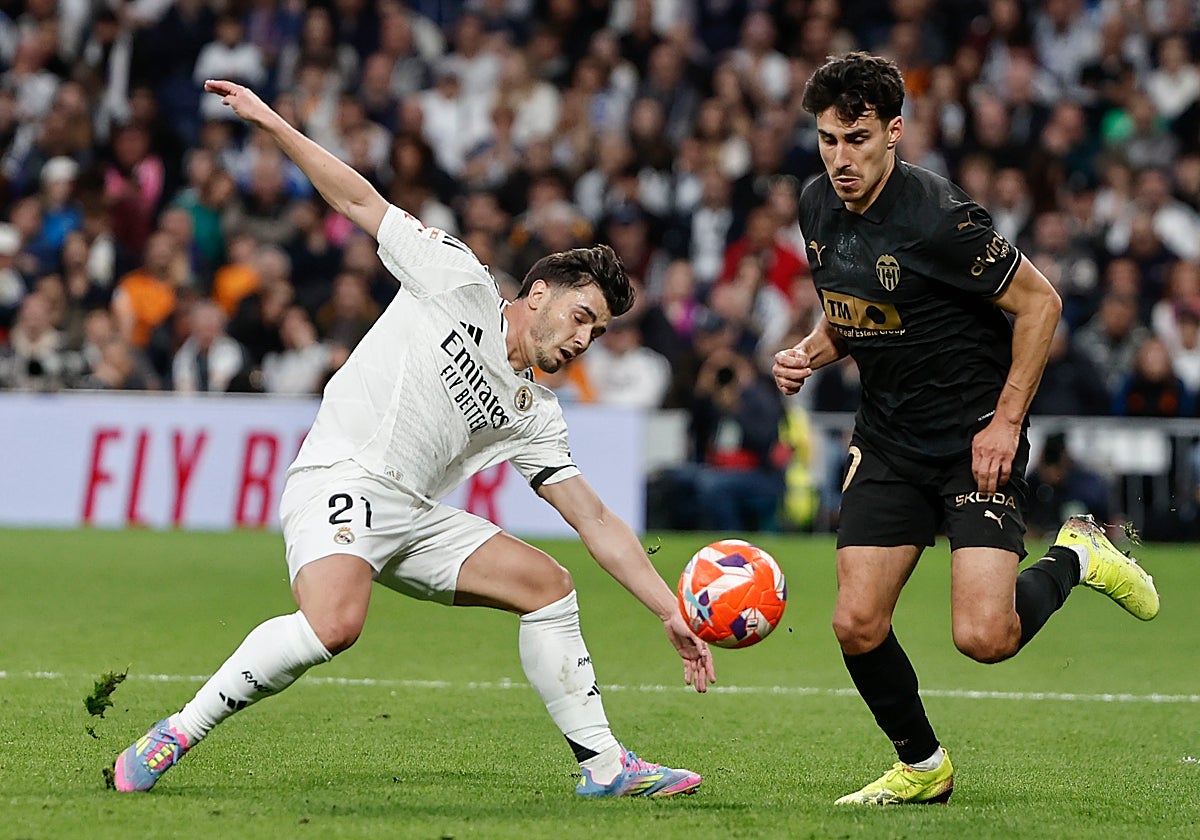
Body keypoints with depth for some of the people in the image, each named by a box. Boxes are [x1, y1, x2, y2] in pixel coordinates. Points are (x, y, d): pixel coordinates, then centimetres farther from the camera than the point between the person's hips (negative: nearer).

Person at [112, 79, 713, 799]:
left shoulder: (534, 416, 18)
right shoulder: (461, 280, 3)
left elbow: (597, 521, 17)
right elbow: (359, 202, 5)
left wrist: (672, 612, 10)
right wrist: (273, 124, -1)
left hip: (414, 516, 8)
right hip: (341, 480, -8)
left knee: (548, 585, 4)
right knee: (335, 625, -33)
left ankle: (604, 765, 12)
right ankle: (175, 736, -21)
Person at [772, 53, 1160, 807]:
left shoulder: (937, 217, -22)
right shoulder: (820, 208, 0)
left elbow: (1040, 302, -13)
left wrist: (1006, 421, -15)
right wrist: (810, 353, -2)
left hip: (976, 438, -6)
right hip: (888, 437, 6)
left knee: (985, 637, -17)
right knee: (857, 625, -4)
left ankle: (1077, 557, 14)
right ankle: (921, 767, 21)